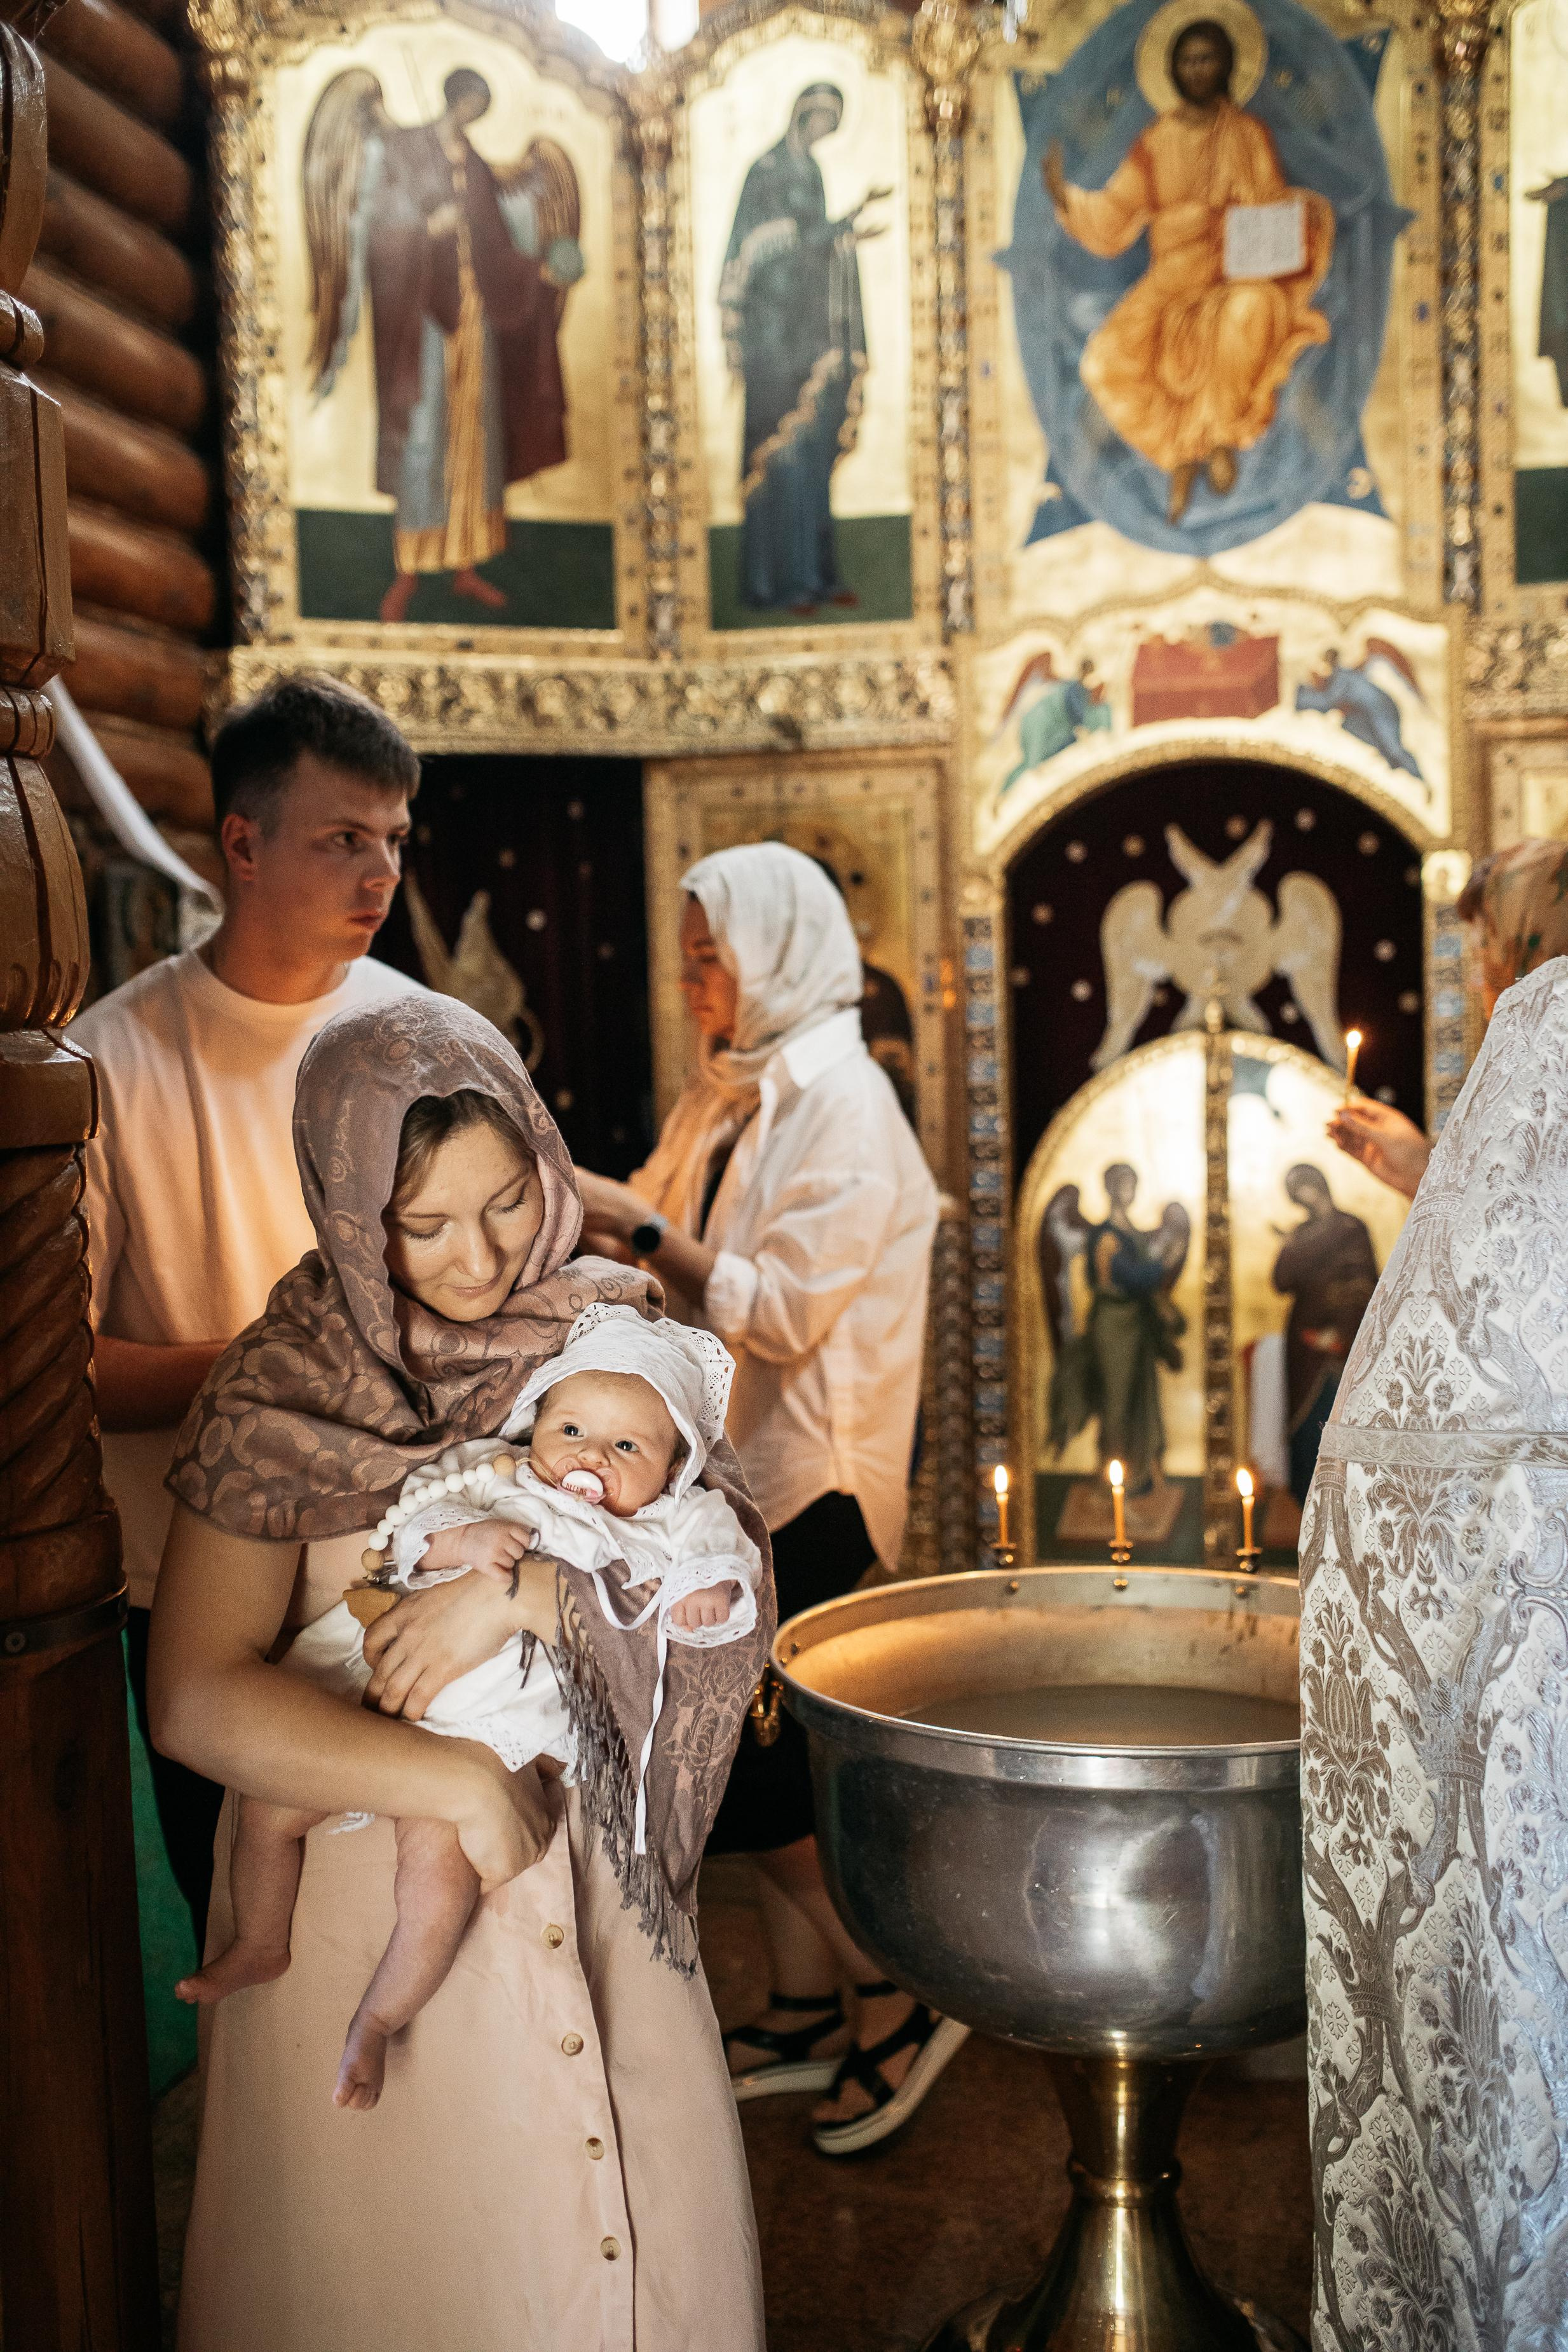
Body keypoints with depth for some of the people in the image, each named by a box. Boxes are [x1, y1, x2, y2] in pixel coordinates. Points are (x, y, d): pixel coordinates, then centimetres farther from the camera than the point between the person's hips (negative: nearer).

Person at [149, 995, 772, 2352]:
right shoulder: (280, 1398, -11)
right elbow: (198, 1700, -16)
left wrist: (526, 1591, -24)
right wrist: (459, 1783, -21)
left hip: (593, 1878, 3)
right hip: (373, 1881, -2)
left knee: (650, 2222, 10)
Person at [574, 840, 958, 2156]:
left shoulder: (838, 1098, -16)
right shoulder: (738, 1093, 11)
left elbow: (783, 1310, -22)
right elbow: (697, 1269, 14)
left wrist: (636, 1224, -21)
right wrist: (600, 1220, 2)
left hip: (812, 1481, -8)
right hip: (748, 1470, 9)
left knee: (755, 1767, -3)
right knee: (768, 1762, 14)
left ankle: (902, 2000, 13)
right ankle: (807, 2018, 27)